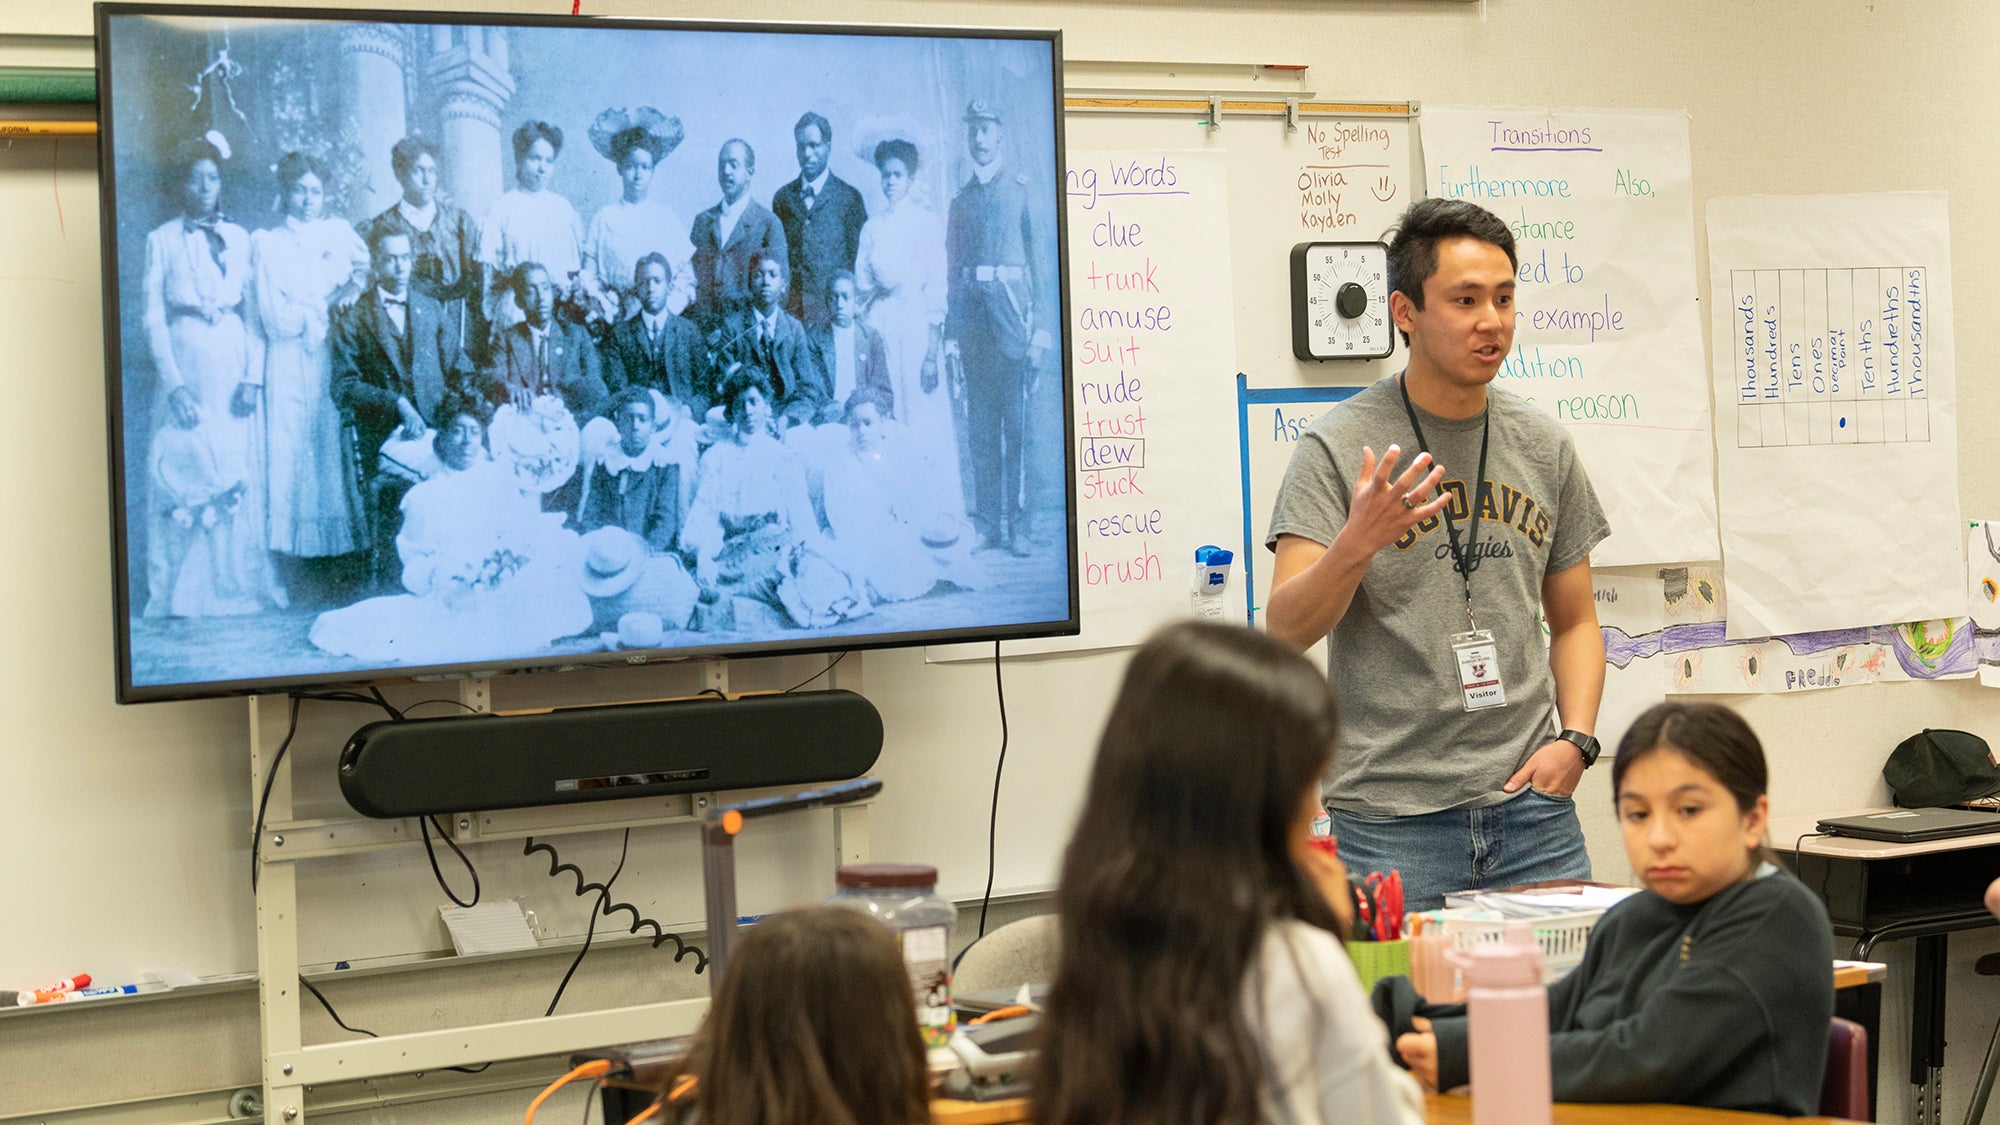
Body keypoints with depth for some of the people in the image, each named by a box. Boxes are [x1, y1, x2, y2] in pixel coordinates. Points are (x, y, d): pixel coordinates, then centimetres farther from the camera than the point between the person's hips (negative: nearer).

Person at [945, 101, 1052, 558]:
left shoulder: (1022, 192, 3)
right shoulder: (961, 200, 16)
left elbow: (1042, 266, -1)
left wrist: (1040, 333, -8)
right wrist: (948, 329, 9)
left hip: (1011, 311, -4)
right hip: (971, 316, 4)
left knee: (1015, 423, -7)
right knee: (979, 426, 4)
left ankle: (1017, 527, -5)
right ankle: (987, 524, 9)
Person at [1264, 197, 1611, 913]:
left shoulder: (1543, 447, 10)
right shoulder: (1338, 447, -5)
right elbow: (1287, 630, -13)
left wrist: (1575, 739, 1)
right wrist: (1356, 544, -32)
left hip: (1530, 810, 4)